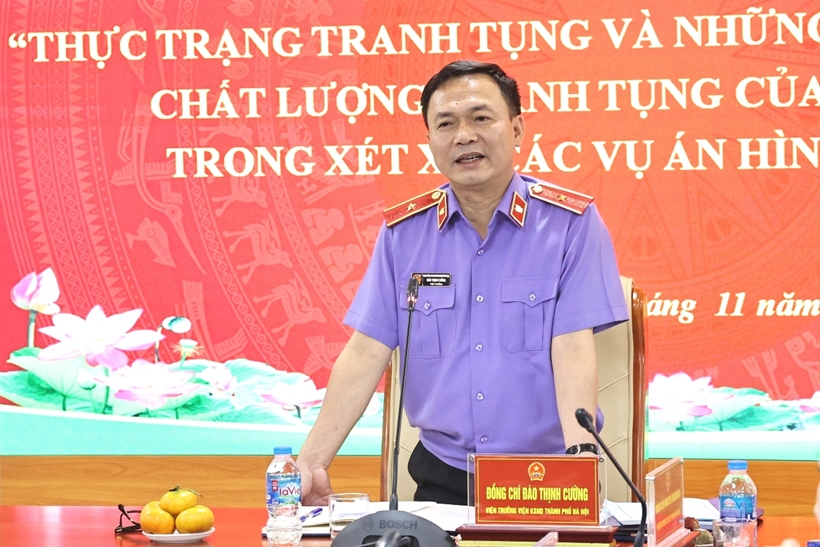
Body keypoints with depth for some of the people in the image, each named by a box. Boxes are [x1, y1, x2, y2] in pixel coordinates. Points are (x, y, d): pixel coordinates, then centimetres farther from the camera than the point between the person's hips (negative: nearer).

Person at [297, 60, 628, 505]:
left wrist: (580, 452, -26)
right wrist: (311, 462, -6)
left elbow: (573, 348, -10)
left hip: (546, 479, -2)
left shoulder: (571, 222, -2)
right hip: (442, 476, 3)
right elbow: (366, 354, 3)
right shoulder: (403, 231, 6)